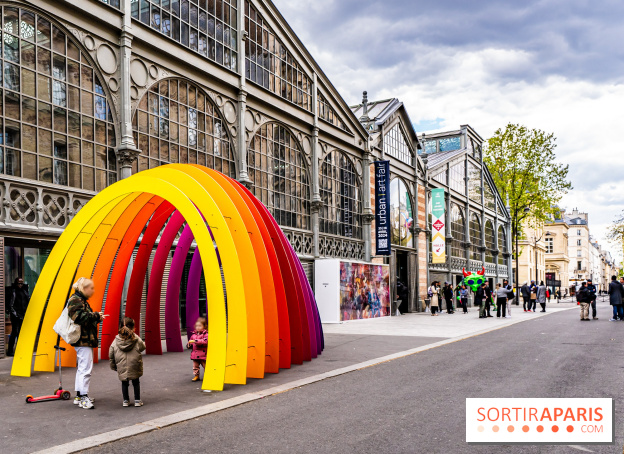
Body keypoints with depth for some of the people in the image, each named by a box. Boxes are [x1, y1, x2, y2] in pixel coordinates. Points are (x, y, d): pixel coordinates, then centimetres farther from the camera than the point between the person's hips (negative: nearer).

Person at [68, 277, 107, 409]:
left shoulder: (82, 300, 20)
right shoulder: (75, 300, -12)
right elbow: (79, 317, -26)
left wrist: (97, 317, 8)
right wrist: (96, 316, -19)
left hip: (85, 340, 11)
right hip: (83, 340, -11)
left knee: (81, 368, 16)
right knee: (86, 368, -12)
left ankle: (79, 396, 23)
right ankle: (84, 398, -10)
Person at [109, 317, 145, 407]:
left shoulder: (116, 340, 0)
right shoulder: (136, 339, -7)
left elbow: (111, 354, 3)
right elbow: (142, 347, 6)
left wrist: (113, 366, 14)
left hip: (121, 367, 1)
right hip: (134, 366, -1)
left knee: (124, 383, 15)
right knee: (135, 382, 14)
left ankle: (125, 400, 19)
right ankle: (137, 400, 17)